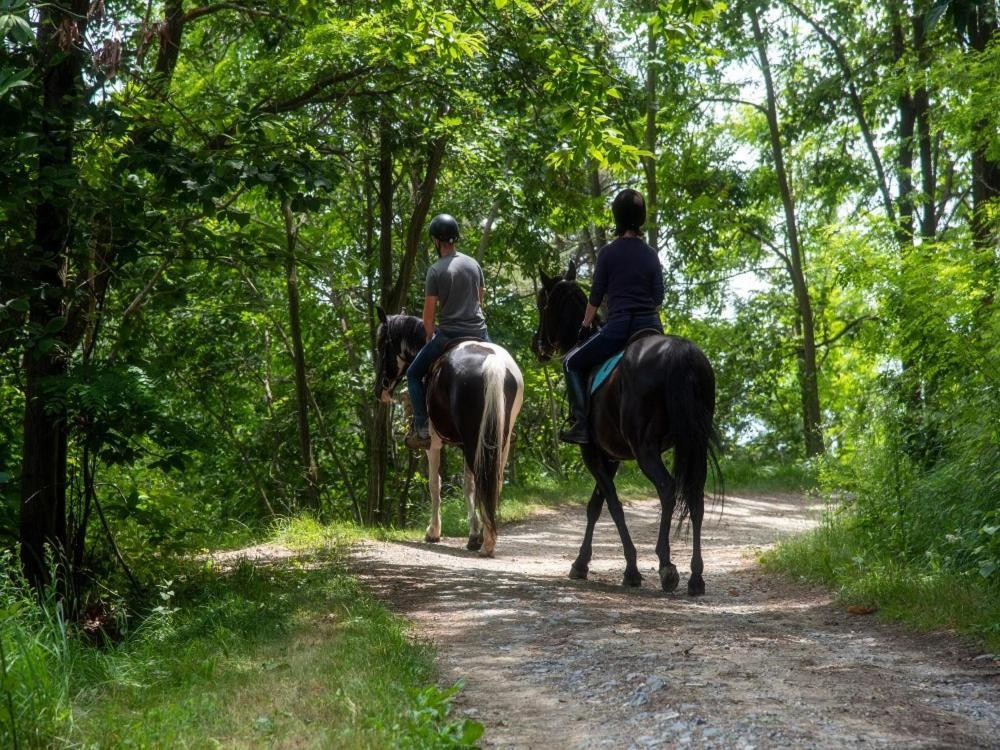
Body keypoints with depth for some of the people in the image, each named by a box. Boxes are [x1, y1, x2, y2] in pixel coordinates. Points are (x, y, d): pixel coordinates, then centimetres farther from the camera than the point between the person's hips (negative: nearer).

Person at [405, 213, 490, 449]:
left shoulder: (436, 270, -10)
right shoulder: (474, 264, 6)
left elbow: (429, 313, -8)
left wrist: (430, 337, 8)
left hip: (448, 334, -5)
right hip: (479, 332, 5)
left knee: (413, 374, 11)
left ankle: (422, 429, 1)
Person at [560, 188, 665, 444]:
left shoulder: (608, 252, -1)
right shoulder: (651, 255, 10)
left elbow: (596, 296, 2)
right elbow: (659, 297, 11)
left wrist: (585, 326, 16)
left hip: (619, 326, -4)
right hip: (651, 326, 4)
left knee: (572, 363, 11)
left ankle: (580, 423, -5)